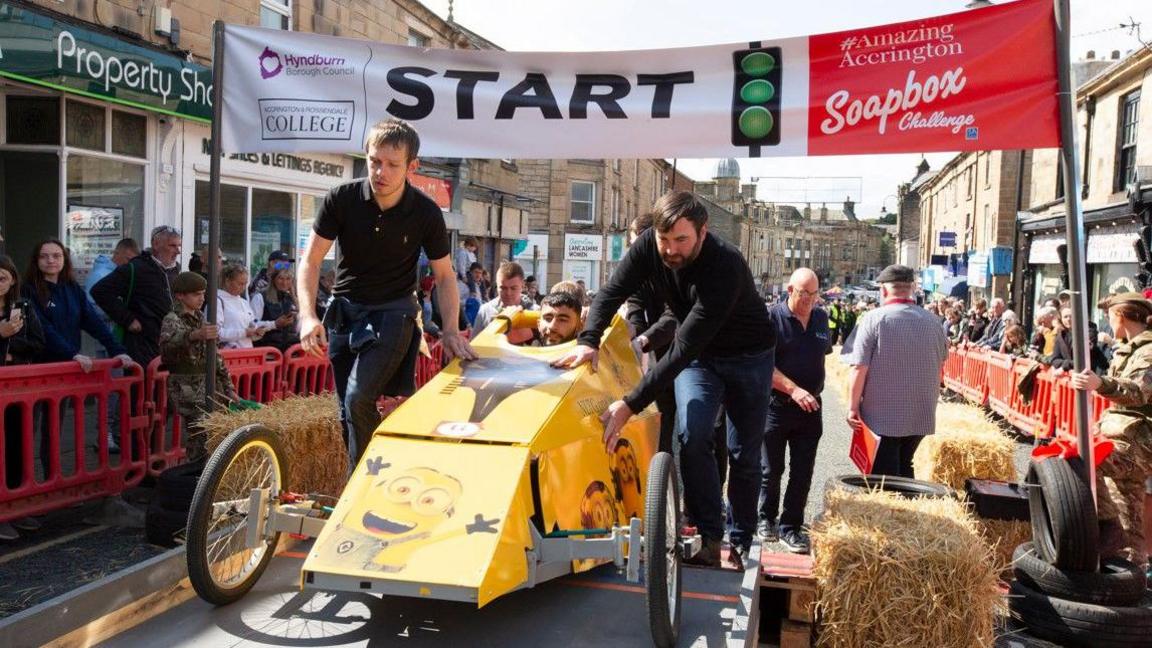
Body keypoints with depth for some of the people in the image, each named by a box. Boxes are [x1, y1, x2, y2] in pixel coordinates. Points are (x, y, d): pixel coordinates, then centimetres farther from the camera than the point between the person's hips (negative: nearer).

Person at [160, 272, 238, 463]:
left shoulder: (201, 319, 18)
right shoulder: (172, 319, -3)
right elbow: (166, 345, -27)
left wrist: (229, 389, 16)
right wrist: (194, 336, -44)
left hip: (209, 383, 7)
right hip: (186, 387, -7)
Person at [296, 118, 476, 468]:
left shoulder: (426, 213, -12)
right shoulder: (342, 199, -11)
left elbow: (445, 275, -1)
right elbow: (310, 261, -8)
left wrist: (450, 330, -14)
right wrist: (308, 316, -22)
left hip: (393, 312, -2)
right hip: (344, 310, 3)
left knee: (359, 398, -20)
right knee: (347, 411, 7)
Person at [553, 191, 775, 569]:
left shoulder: (725, 266, -37)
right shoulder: (649, 246, -21)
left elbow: (685, 347, -41)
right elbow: (611, 293, -17)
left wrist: (631, 405, -44)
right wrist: (588, 340, -38)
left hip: (748, 356, -3)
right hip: (697, 354, 4)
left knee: (744, 453, 2)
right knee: (692, 436, -16)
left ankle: (740, 543, 19)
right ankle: (709, 537, -5)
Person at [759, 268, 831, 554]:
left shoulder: (821, 318, 6)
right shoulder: (772, 317, -11)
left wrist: (814, 391, 14)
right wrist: (793, 390, -26)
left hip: (810, 409, 4)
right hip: (776, 406, -4)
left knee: (802, 473, 5)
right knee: (771, 469, 9)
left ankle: (790, 527, 16)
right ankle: (766, 518, 29)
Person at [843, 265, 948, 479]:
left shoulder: (874, 319, -13)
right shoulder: (932, 320, 4)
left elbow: (858, 368, -16)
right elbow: (940, 364, 16)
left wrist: (853, 407, -8)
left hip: (882, 415, -5)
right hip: (921, 414, 5)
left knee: (883, 477, 3)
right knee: (903, 468, 19)